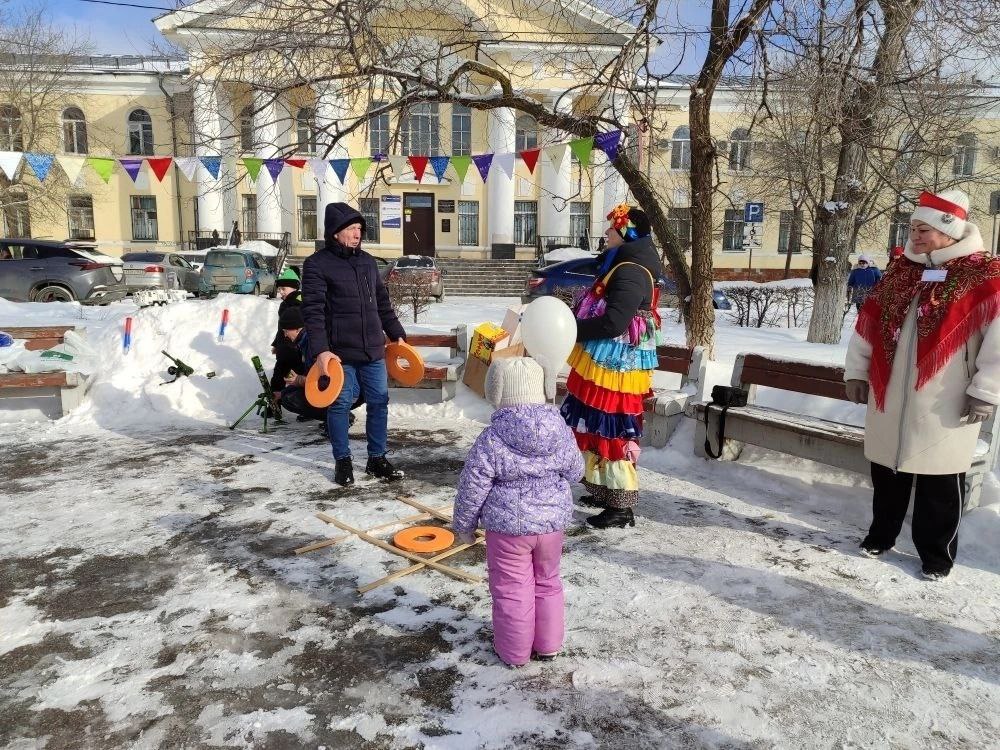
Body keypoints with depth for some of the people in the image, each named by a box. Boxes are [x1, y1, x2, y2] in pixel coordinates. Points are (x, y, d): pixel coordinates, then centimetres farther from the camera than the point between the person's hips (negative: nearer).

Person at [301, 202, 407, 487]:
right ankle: (343, 461, 19)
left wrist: (397, 335, 19)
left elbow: (383, 303, 21)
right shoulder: (317, 264, -5)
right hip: (339, 352, -5)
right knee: (340, 404, 3)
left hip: (373, 349, 6)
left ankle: (377, 459, 21)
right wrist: (320, 349, -21)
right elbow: (313, 310, -12)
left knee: (379, 402, 8)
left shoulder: (367, 261, 14)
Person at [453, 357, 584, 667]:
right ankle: (548, 645, 36)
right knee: (547, 582, 23)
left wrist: (464, 525, 2)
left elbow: (472, 489, -13)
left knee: (511, 589, 12)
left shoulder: (491, 440, -20)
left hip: (508, 527, -4)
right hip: (552, 523, 4)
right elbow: (575, 472, 6)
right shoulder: (562, 431, -9)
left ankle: (514, 651, 27)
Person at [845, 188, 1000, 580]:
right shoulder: (898, 273, 9)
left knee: (940, 484, 5)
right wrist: (856, 372, 12)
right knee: (886, 473, 15)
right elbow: (867, 325, 14)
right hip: (890, 399, 5)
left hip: (945, 407, -5)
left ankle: (936, 554, 21)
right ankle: (881, 534, 32)